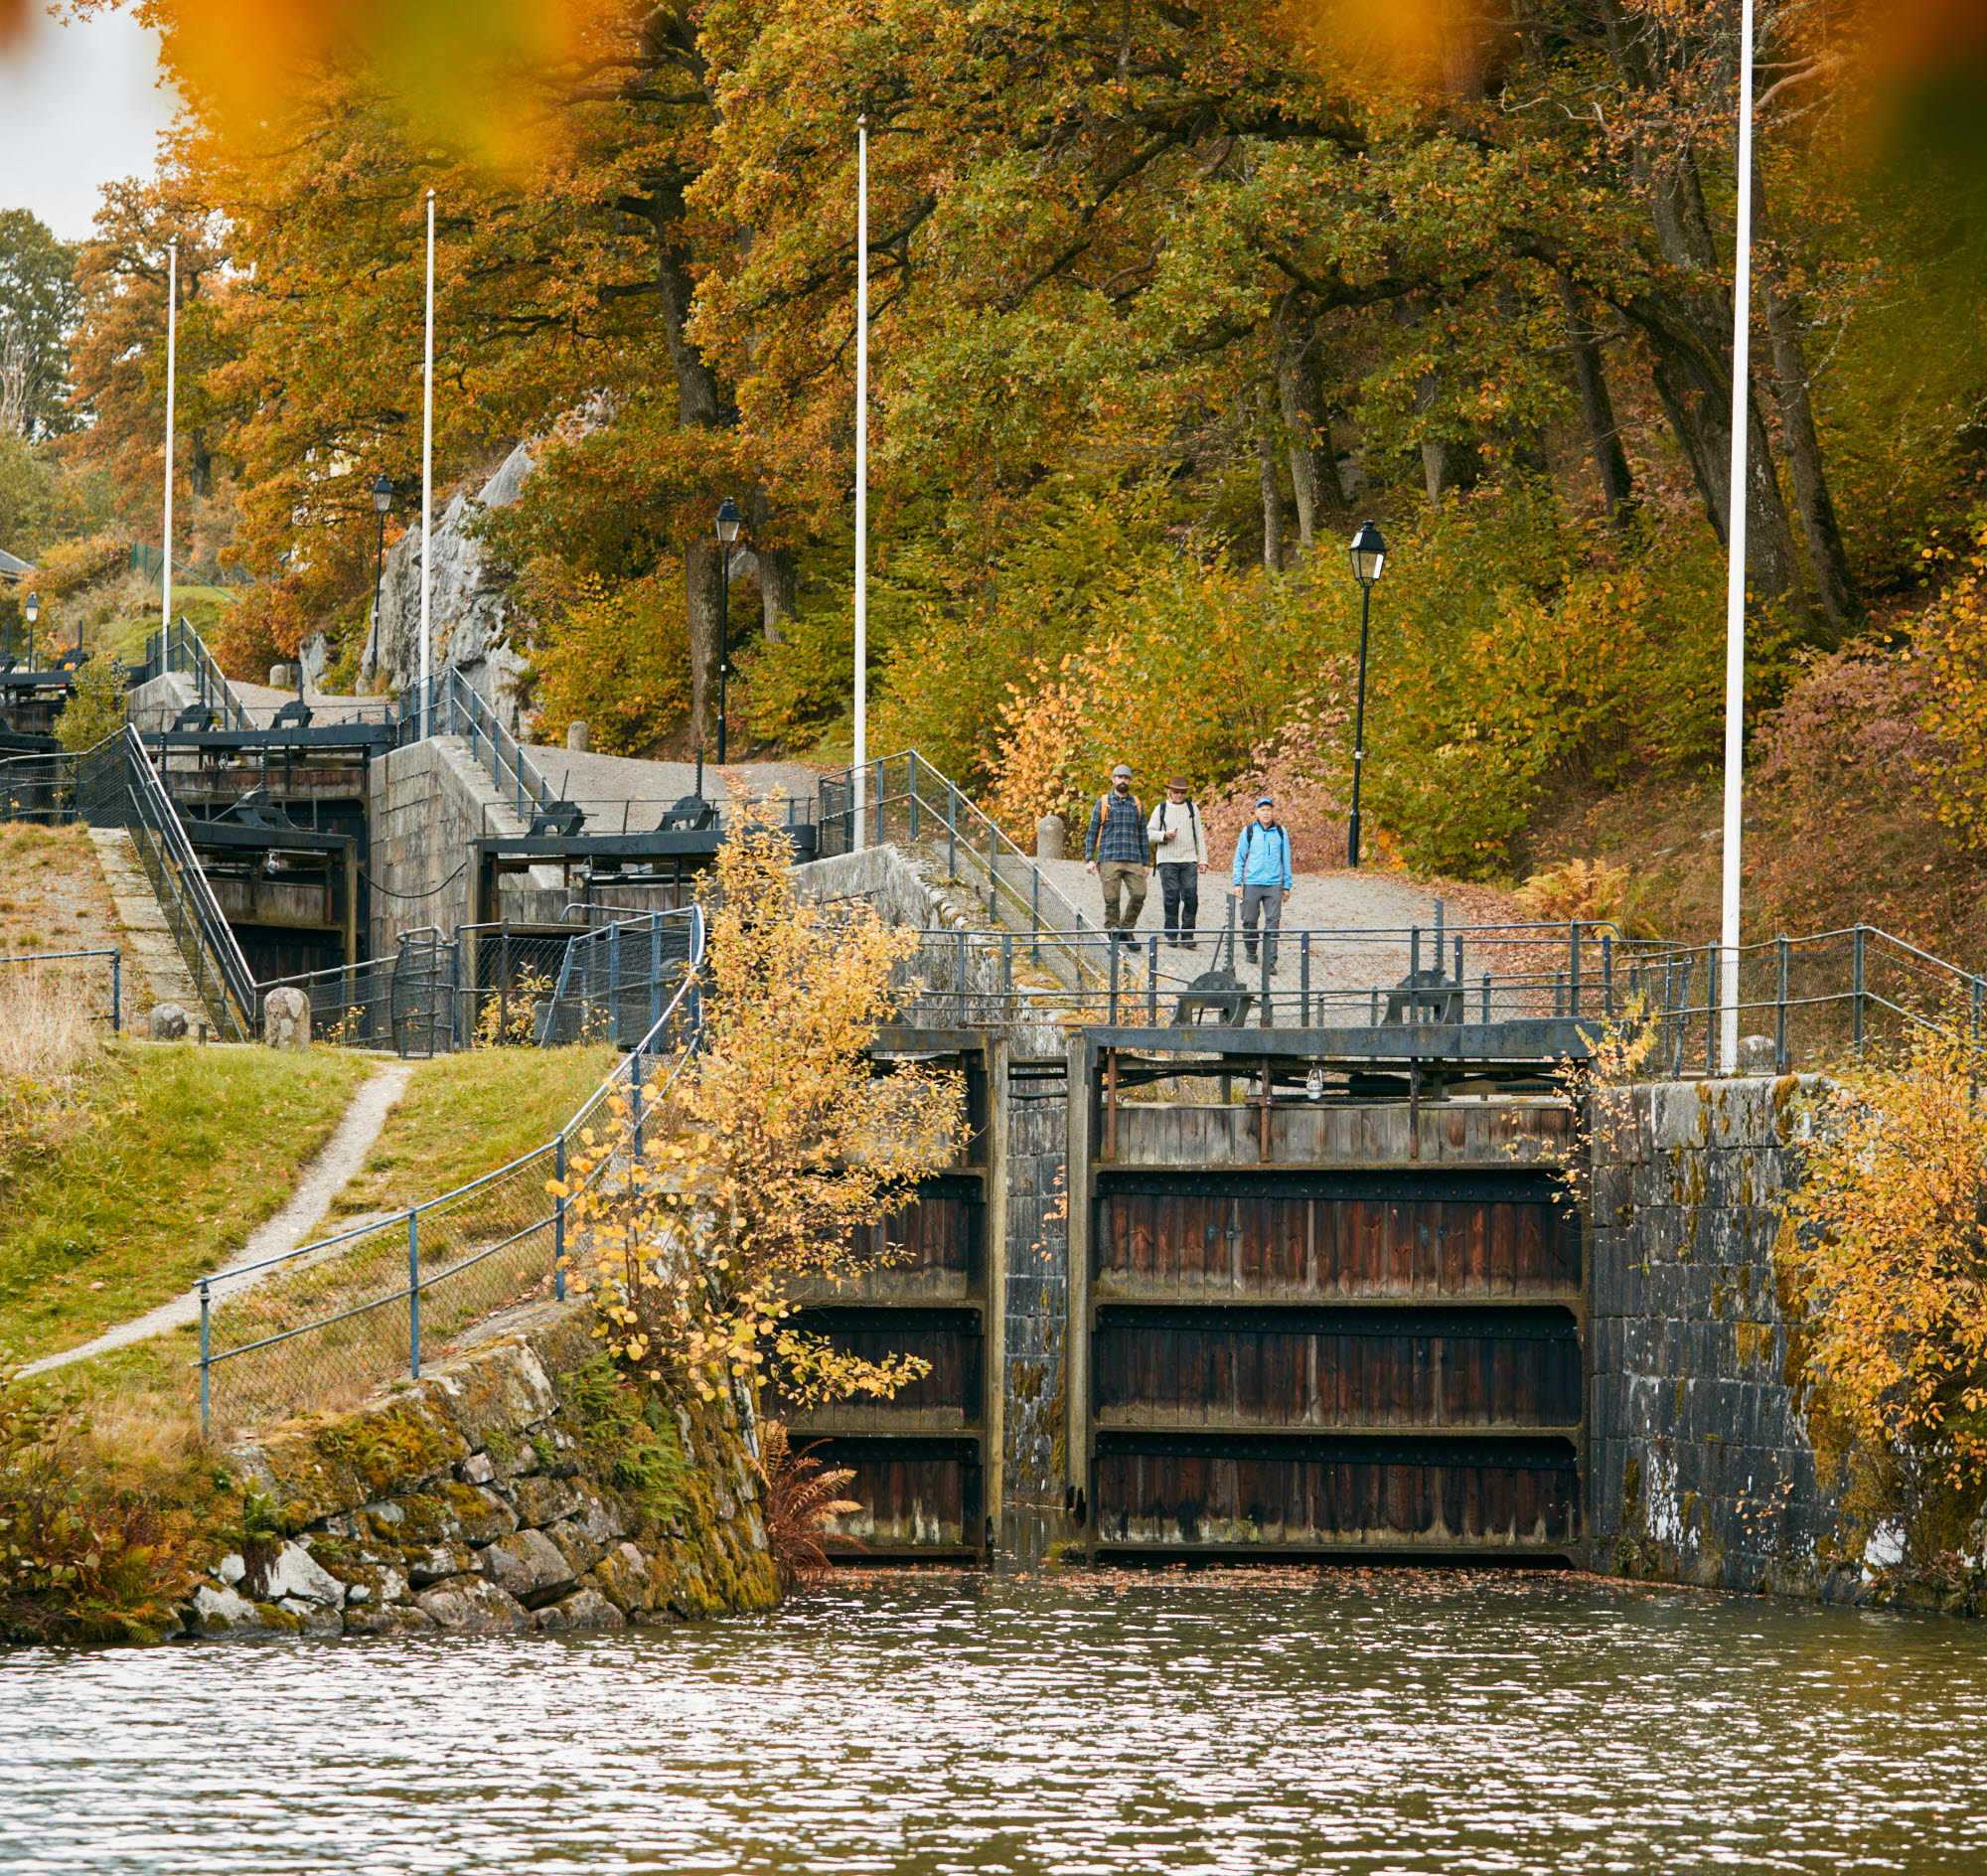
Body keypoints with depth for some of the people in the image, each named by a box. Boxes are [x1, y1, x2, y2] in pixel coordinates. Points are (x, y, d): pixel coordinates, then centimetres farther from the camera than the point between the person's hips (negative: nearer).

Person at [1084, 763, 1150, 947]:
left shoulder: (1136, 804, 15)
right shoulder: (1103, 803, 8)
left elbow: (1142, 834, 18)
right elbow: (1092, 833, 8)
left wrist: (1145, 863, 13)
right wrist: (1089, 859, -2)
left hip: (1133, 861, 2)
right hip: (1109, 860, -2)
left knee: (1139, 895, -9)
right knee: (1112, 899, -4)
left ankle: (1126, 930, 8)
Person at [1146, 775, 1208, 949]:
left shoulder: (1192, 809, 12)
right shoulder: (1161, 809, 8)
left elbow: (1199, 835, 14)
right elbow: (1149, 833, 6)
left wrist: (1202, 860, 8)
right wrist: (1164, 835, -14)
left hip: (1189, 860, 1)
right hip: (1167, 860, -1)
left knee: (1191, 897, -8)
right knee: (1171, 897, -5)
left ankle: (1187, 935, -4)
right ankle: (1171, 934, 4)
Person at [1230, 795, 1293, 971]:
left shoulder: (1281, 832, 8)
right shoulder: (1248, 832, 5)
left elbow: (1286, 860, 13)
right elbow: (1239, 859, 9)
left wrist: (1287, 886, 11)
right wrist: (1237, 883, 2)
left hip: (1274, 884, 0)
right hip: (1251, 884, 0)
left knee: (1273, 922, -7)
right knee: (1249, 920, 3)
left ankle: (1270, 961, -6)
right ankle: (1251, 951, 27)